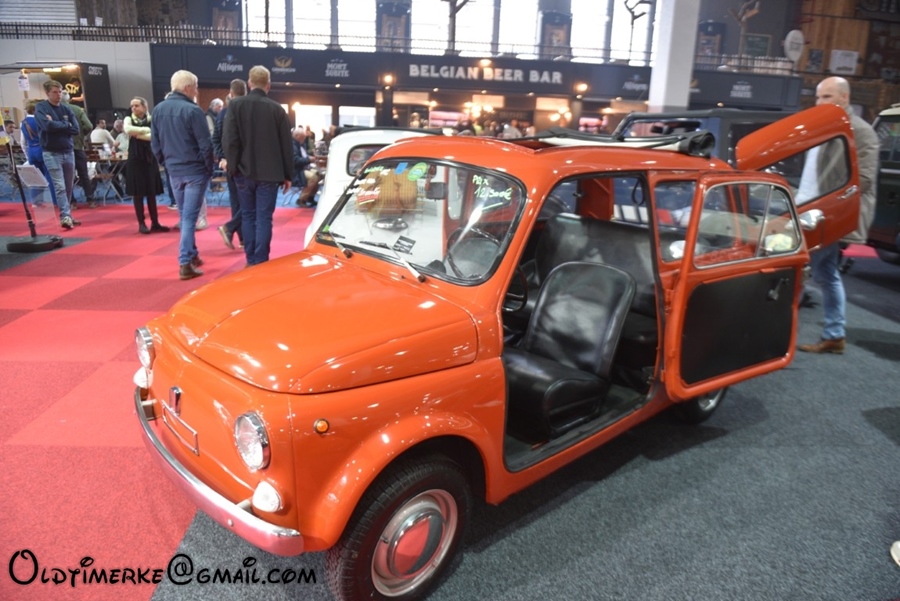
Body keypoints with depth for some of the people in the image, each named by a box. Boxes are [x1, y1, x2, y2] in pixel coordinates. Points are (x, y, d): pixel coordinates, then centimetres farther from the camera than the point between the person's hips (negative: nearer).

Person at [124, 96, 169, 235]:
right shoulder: (129, 119, 4)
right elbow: (128, 130, -18)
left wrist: (137, 134, -13)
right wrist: (145, 130, -11)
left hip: (149, 158, 1)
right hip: (135, 159, -1)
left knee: (152, 192, 5)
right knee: (137, 192, 0)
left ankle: (155, 222, 12)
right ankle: (141, 223, 6)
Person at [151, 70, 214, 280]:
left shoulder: (158, 110, 5)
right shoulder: (192, 110, -14)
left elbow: (155, 143, 10)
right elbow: (205, 144, -13)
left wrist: (166, 163, 19)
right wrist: (209, 169, -1)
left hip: (174, 171, 6)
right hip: (195, 170, -6)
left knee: (185, 216, 18)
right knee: (189, 217, -4)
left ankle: (191, 255, 28)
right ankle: (185, 263, -7)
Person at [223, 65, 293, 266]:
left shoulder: (236, 105, -3)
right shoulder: (277, 108, -2)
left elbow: (228, 139, -8)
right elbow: (286, 145, 0)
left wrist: (233, 166, 3)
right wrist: (288, 175, 7)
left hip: (244, 170, 1)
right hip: (269, 172, -1)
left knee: (248, 216, 12)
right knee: (264, 218, 1)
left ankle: (251, 261, 16)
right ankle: (260, 262, 1)